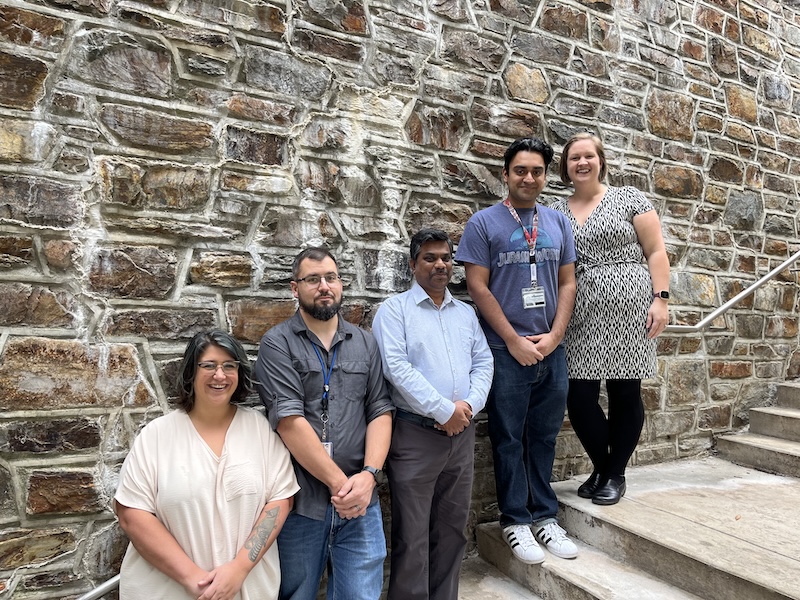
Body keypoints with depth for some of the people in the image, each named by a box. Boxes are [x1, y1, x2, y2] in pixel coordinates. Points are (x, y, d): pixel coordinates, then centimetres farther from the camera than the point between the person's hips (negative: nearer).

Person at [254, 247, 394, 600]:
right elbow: (289, 420, -14)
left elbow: (380, 411, 4)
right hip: (298, 503, -2)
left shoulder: (365, 344, 8)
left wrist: (369, 474, -11)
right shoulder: (277, 344, -4)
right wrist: (338, 481, -14)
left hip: (360, 503, 3)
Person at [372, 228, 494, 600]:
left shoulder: (466, 313, 15)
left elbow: (483, 363, 10)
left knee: (452, 531, 16)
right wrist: (444, 410, -15)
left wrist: (470, 405, -8)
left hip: (462, 434, 6)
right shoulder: (394, 310, -3)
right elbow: (396, 367, -14)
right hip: (415, 435, -5)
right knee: (412, 538, 3)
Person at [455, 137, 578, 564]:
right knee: (509, 440, 6)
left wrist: (553, 336, -3)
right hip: (506, 352, -4)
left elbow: (567, 283, 10)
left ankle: (545, 516, 28)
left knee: (544, 437, 14)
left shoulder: (558, 223, 11)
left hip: (551, 351, 4)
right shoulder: (484, 223, -2)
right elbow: (478, 288, -8)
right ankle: (515, 521, 21)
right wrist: (515, 341, -11)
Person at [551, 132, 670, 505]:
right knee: (579, 396, -1)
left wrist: (660, 298, -8)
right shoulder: (556, 212, 13)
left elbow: (656, 252, 3)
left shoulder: (629, 199, 6)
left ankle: (616, 474, 23)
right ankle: (601, 467, 24)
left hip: (627, 308, -2)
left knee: (624, 393, 3)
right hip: (581, 316, 3)